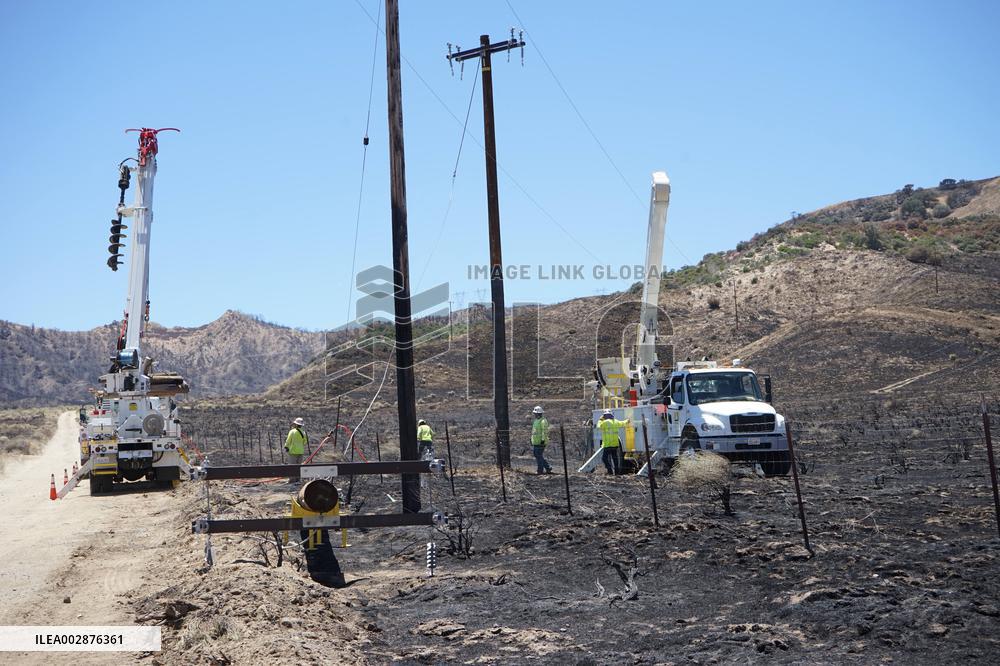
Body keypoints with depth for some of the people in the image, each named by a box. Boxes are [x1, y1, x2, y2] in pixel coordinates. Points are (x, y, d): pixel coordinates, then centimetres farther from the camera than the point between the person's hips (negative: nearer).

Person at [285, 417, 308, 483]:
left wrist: (286, 447, 3)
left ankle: (292, 479, -7)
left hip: (293, 451, -5)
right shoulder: (303, 433, 6)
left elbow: (288, 440, -8)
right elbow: (305, 442, 13)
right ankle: (297, 478, 13)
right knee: (298, 465, 12)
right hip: (301, 451, 5)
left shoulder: (292, 431, -9)